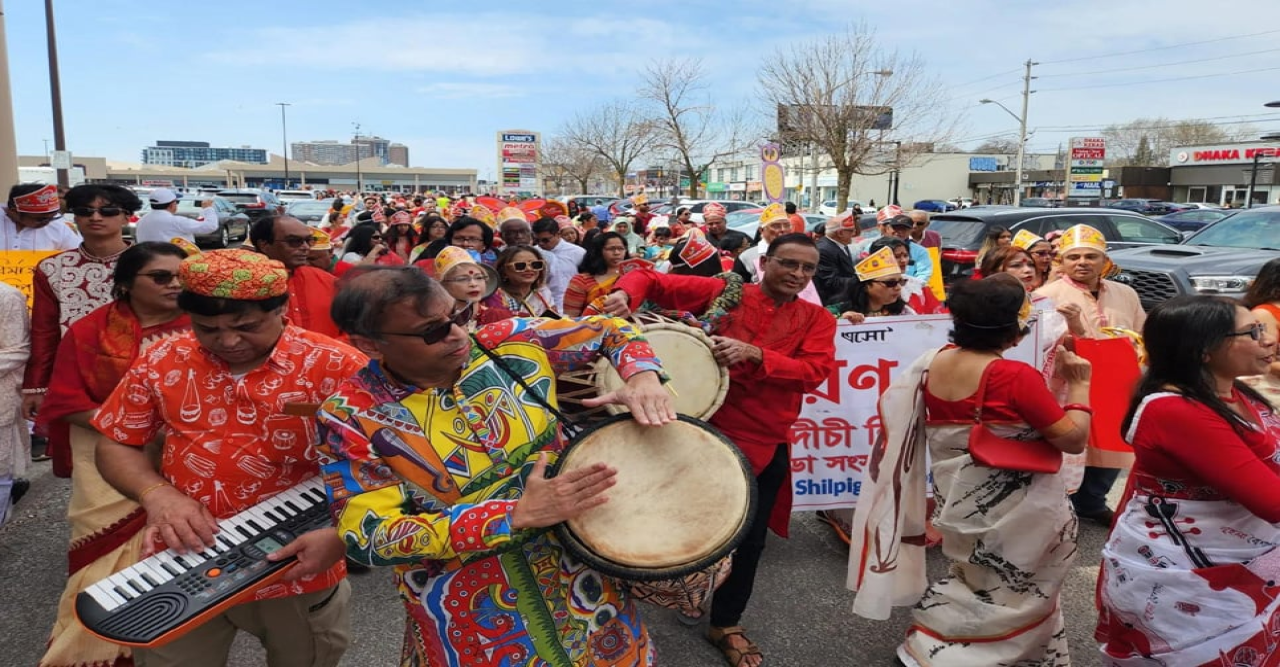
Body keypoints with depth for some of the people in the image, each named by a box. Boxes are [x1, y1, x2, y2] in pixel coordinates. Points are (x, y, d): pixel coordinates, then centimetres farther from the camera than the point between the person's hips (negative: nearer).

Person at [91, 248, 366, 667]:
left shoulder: (336, 367, -16)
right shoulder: (163, 363, -4)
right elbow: (115, 446, 6)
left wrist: (341, 533, -28)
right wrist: (156, 494, -14)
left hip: (298, 568, -2)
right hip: (182, 564, 2)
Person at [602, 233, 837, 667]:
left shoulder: (817, 320, 2)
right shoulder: (723, 293, -5)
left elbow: (815, 371, -15)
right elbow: (650, 280, -2)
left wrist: (753, 354, -27)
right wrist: (625, 294, -25)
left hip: (767, 443, 3)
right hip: (706, 428, -2)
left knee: (750, 538, 13)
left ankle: (726, 624, 35)